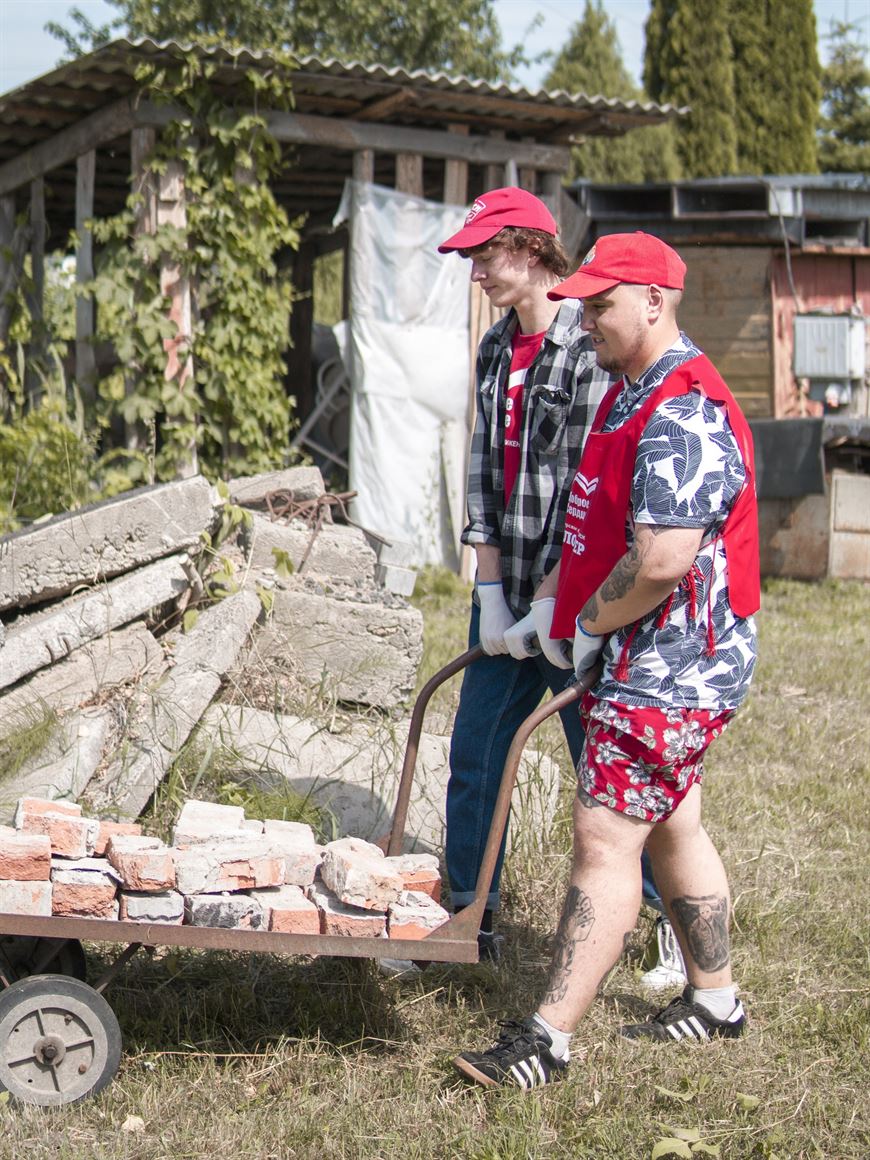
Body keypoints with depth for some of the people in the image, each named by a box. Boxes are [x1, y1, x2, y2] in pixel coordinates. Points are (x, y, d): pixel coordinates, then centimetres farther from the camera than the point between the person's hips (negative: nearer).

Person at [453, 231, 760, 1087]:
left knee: (606, 840, -9)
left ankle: (548, 1039, -6)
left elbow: (661, 561, -29)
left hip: (669, 670, -11)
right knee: (671, 827, 19)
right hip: (654, 663, 11)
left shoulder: (685, 416, -22)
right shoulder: (629, 395, 13)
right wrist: (556, 592, 13)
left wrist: (590, 624, -14)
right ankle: (714, 1000, 33)